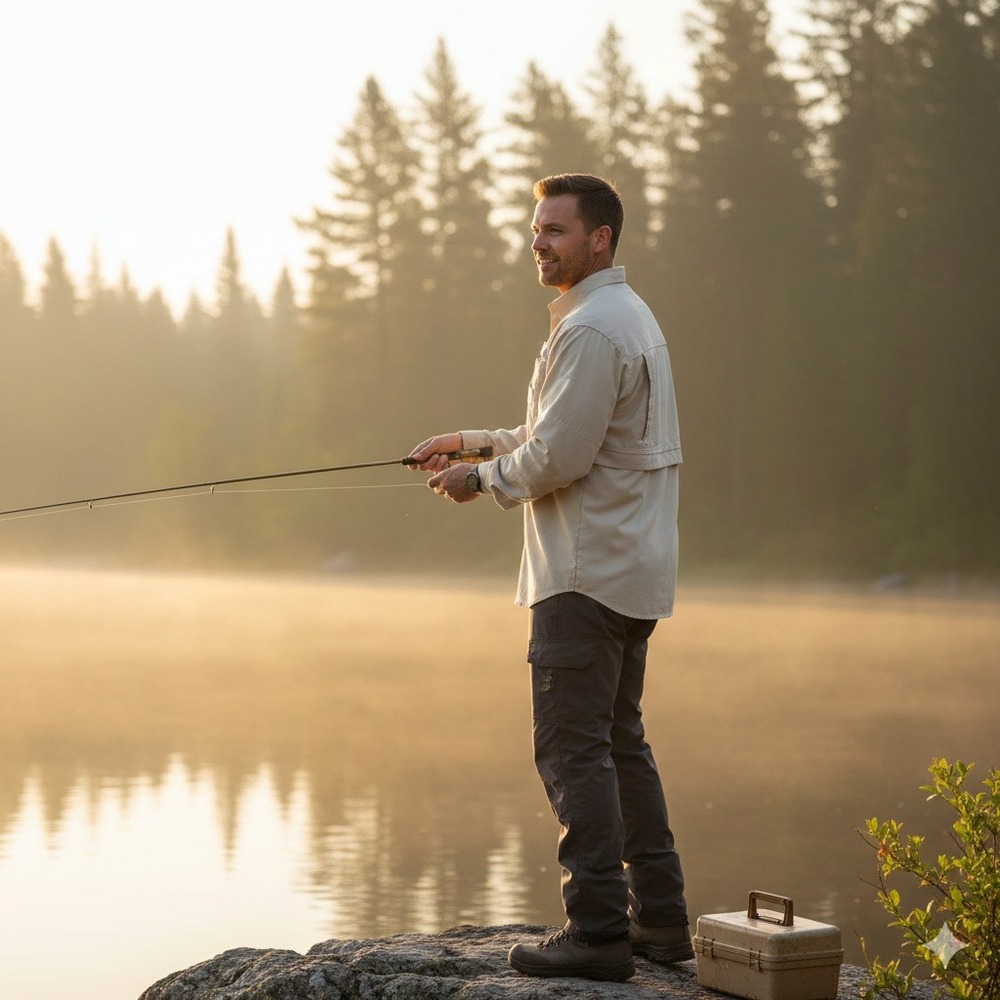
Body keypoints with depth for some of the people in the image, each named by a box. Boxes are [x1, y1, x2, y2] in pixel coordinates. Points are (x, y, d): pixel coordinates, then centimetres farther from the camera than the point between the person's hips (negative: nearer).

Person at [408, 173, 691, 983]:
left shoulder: (592, 329, -16)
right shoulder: (629, 315, 19)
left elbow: (559, 456, -20)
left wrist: (483, 481, -3)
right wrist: (474, 441, 21)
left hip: (589, 573, -11)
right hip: (630, 571, 11)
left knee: (573, 746, -9)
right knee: (620, 741, 14)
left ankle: (599, 930, -10)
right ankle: (660, 920, 18)